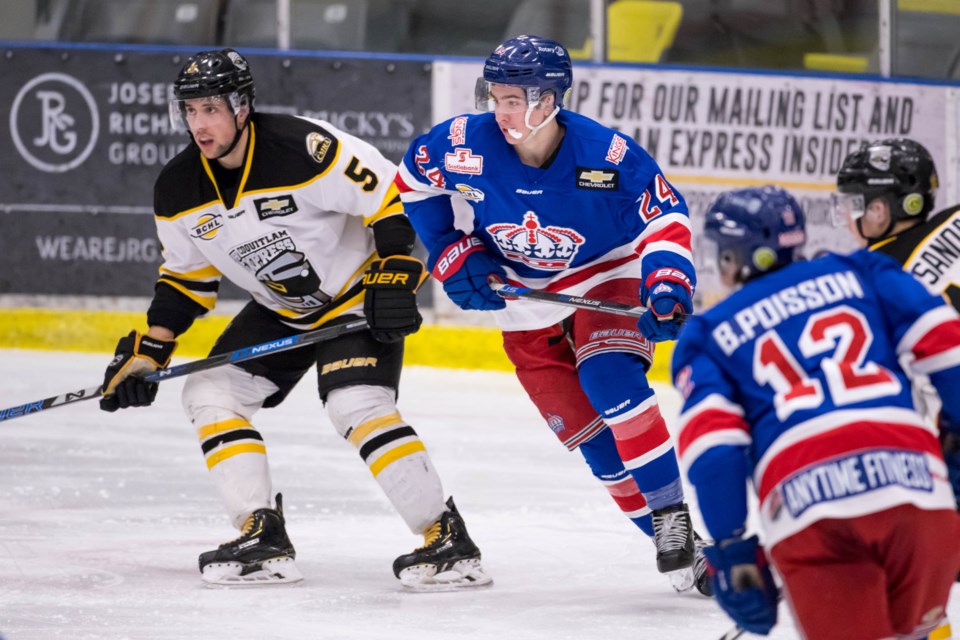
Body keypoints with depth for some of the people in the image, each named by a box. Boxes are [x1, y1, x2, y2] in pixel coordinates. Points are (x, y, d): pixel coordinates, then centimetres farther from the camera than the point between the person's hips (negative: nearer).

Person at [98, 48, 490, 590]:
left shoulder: (305, 149, -29)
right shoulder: (179, 191, -7)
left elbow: (393, 199, -24)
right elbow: (186, 277, 8)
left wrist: (393, 283, -28)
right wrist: (147, 352, 0)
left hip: (359, 295, -8)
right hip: (281, 311, 8)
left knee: (357, 404, -25)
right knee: (210, 392, -3)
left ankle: (450, 541, -20)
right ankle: (265, 541, -2)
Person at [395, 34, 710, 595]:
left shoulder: (607, 155, -27)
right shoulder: (463, 143, -21)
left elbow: (665, 213, -15)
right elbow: (415, 182, 0)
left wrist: (668, 284, -30)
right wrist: (456, 254, -4)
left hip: (607, 278, -3)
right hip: (526, 300, 3)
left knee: (609, 380, -30)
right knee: (589, 434, -3)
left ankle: (675, 517, -23)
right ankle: (674, 548, 6)